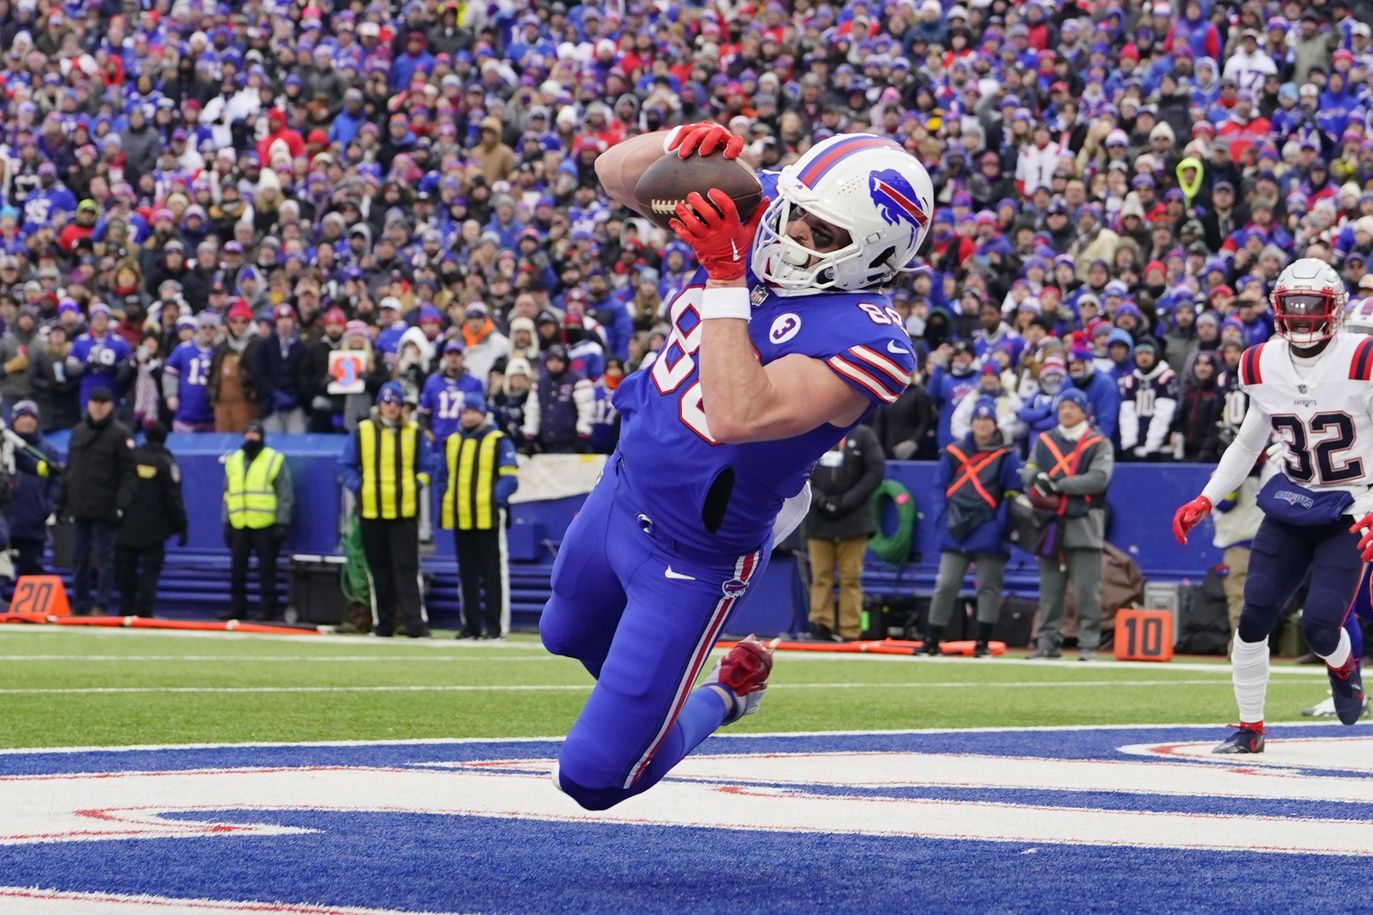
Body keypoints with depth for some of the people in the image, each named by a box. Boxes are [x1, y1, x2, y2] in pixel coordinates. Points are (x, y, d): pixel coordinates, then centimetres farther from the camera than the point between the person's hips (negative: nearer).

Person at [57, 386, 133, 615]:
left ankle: (102, 606, -3)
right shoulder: (78, 432, 15)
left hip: (105, 509, -6)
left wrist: (123, 504, -17)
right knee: (79, 558, 9)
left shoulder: (121, 434, -4)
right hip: (79, 508, 6)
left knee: (104, 558, -4)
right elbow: (69, 470, 19)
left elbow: (129, 472, -9)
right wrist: (62, 502, 15)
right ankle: (79, 606, 14)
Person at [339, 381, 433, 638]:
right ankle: (382, 624, 12)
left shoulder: (413, 432, 7)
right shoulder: (362, 432, 6)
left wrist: (416, 486, -4)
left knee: (407, 569, -7)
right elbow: (346, 466, 9)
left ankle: (416, 624, -11)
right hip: (371, 511, 1)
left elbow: (425, 468, 13)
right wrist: (358, 488, -5)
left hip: (405, 511, -1)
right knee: (378, 570, 6)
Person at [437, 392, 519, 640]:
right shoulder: (452, 442, 16)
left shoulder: (498, 441, 0)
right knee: (467, 574, 9)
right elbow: (443, 477, 21)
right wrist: (447, 502, 4)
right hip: (460, 519, 5)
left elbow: (510, 478, -7)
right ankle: (470, 625, 13)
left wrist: (494, 499, -18)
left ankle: (496, 626, -4)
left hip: (489, 517, -5)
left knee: (493, 573, -5)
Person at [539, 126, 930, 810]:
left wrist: (725, 276, -43)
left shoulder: (865, 344, -32)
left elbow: (736, 418, -44)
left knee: (592, 778, 1)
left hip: (691, 561, -7)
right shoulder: (750, 215, -12)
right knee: (568, 635, 35)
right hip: (621, 491, 7)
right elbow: (613, 175, -5)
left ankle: (722, 698, 28)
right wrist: (677, 144, -26)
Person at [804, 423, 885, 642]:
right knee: (821, 576, -2)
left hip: (853, 518, -2)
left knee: (851, 578, -2)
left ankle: (850, 632, -1)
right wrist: (818, 499, -9)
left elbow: (876, 472, -2)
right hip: (818, 521, 2)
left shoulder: (863, 436, 2)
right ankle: (821, 625, -4)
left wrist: (847, 501, -10)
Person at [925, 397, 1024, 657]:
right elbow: (938, 489, 10)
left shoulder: (1007, 457, 2)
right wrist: (942, 520, -3)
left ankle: (982, 644, 6)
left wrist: (1000, 527, -11)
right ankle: (932, 642, 6)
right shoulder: (954, 453, 9)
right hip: (955, 536, 2)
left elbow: (1013, 496, -1)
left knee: (988, 588, 1)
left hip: (989, 537, -2)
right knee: (945, 586, 2)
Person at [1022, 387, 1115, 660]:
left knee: (1087, 588, -8)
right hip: (1049, 524, 4)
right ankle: (1047, 642, 11)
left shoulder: (1099, 443, 3)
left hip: (1083, 523, -4)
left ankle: (1088, 645, -7)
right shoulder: (1044, 441, 16)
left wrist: (1058, 484, -15)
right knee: (1049, 589, 7)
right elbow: (1028, 472, 8)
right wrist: (1039, 479, -16)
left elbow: (1098, 479, -11)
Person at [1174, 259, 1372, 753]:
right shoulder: (1262, 366, 0)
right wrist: (1206, 500, 7)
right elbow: (1248, 443, 15)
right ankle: (1250, 728, 9)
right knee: (1253, 616, -6)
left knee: (1319, 626, -16)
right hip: (1291, 503, 4)